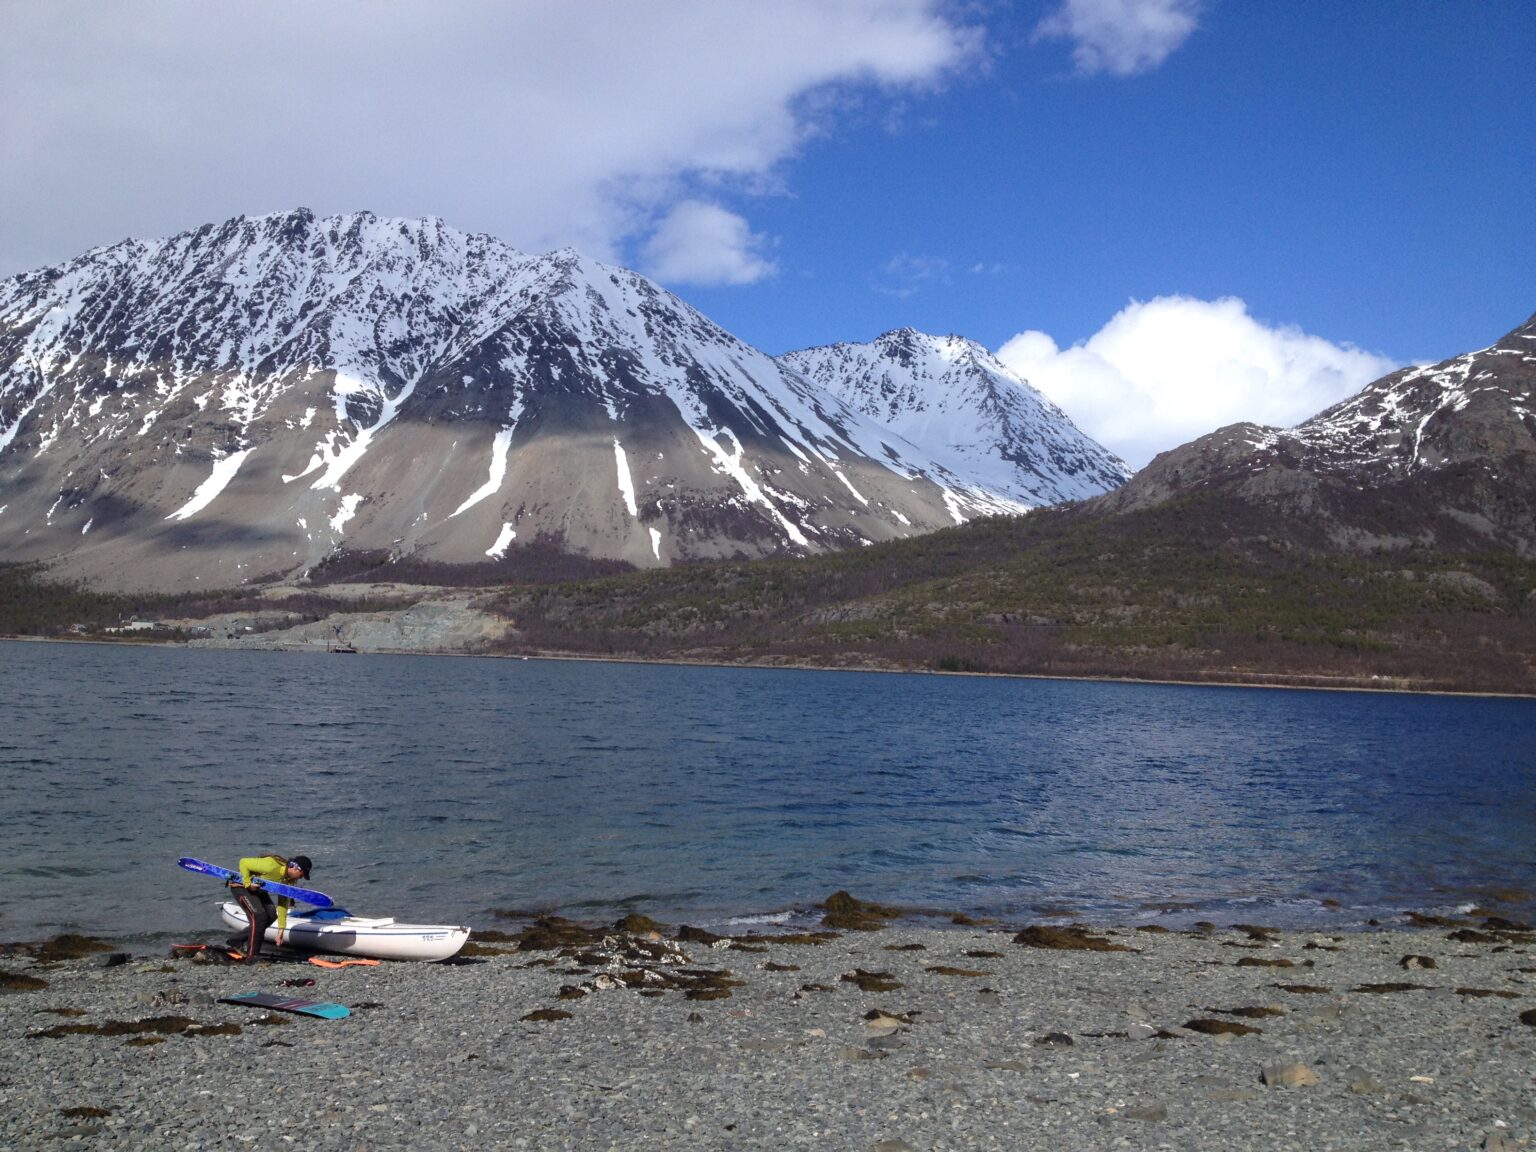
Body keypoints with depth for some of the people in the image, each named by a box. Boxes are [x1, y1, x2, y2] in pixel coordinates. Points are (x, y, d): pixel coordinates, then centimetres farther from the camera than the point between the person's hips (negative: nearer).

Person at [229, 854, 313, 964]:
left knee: (271, 915, -2)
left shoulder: (289, 879, -7)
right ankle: (252, 957, -12)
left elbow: (283, 902, -2)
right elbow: (243, 862, -29)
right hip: (241, 885, -9)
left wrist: (281, 928, -3)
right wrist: (248, 884, -29)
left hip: (256, 888, 9)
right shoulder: (271, 866, -34)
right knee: (259, 916, -20)